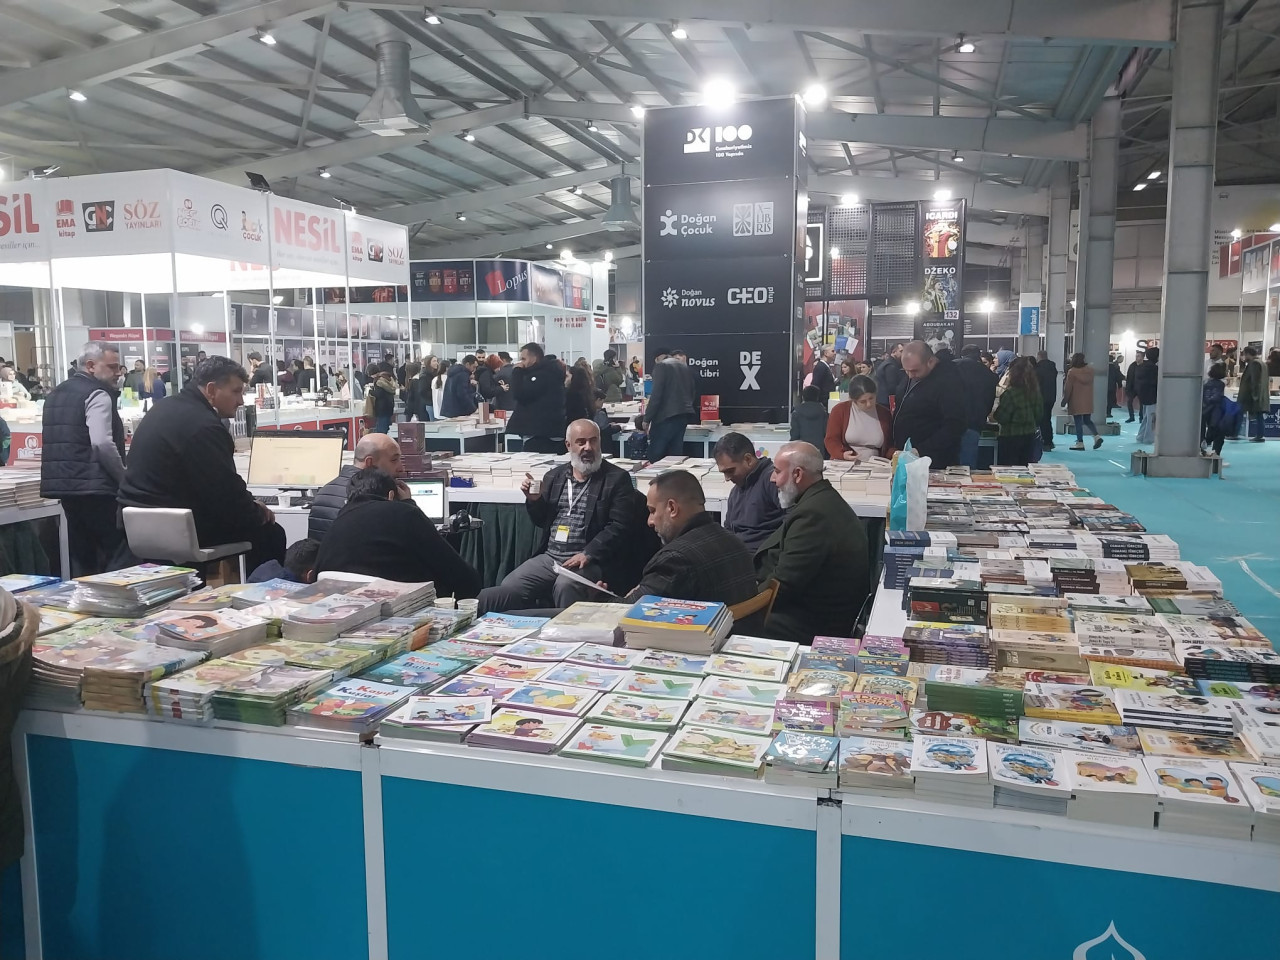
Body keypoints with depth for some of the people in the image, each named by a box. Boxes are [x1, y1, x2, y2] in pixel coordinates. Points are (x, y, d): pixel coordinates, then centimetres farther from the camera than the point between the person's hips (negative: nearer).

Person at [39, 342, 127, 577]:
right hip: (94, 486, -9)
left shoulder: (57, 393, 18)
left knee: (80, 554, 14)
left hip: (63, 483, 9)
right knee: (116, 553, -4)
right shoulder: (97, 394, -12)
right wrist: (125, 478, -12)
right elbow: (102, 443, -23)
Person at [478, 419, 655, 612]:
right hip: (549, 556, 5)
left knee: (565, 587, -35)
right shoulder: (554, 475, 15)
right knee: (508, 589, -17)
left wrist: (588, 554, -19)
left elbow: (619, 526, -8)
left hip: (589, 561, -4)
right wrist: (534, 500, 1)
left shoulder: (617, 479, 0)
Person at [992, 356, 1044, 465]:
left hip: (1011, 437, -6)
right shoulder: (1035, 391, 2)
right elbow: (1040, 414, 11)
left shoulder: (1011, 393, -17)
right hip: (1030, 436, 7)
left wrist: (997, 405, 4)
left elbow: (1001, 418, -13)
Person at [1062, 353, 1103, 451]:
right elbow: (1090, 384, 12)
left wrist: (1065, 400, -1)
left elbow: (1068, 388, -9)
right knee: (1087, 420, 16)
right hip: (1088, 400, 5)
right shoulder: (1090, 370, 3)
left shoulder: (1072, 372, -12)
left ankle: (1080, 443, 1)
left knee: (1078, 421, 0)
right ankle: (1096, 436, -2)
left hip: (1076, 401, -5)